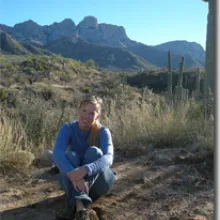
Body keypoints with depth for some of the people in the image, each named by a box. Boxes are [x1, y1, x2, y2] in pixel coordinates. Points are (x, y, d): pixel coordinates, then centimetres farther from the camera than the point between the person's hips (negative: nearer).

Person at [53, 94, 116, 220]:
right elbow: (57, 154, -30)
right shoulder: (68, 128, -13)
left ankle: (75, 206, -38)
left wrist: (85, 170, -53)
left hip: (98, 181, -1)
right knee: (70, 155, -28)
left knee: (93, 151, -29)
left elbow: (108, 158, -34)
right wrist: (73, 174, -49)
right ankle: (79, 205, -46)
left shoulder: (103, 132, -16)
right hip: (74, 181, 1)